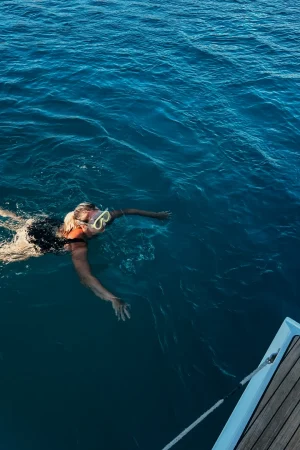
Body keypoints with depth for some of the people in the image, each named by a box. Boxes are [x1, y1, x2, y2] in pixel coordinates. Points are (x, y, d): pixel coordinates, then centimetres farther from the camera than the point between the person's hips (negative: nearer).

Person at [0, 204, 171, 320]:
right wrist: (113, 299, -67)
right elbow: (85, 276, -57)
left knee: (19, 222, 33)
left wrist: (156, 215, -8)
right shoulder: (79, 245, -43)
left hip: (47, 224, 6)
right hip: (33, 242, -6)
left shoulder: (96, 221, -24)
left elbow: (125, 211, -12)